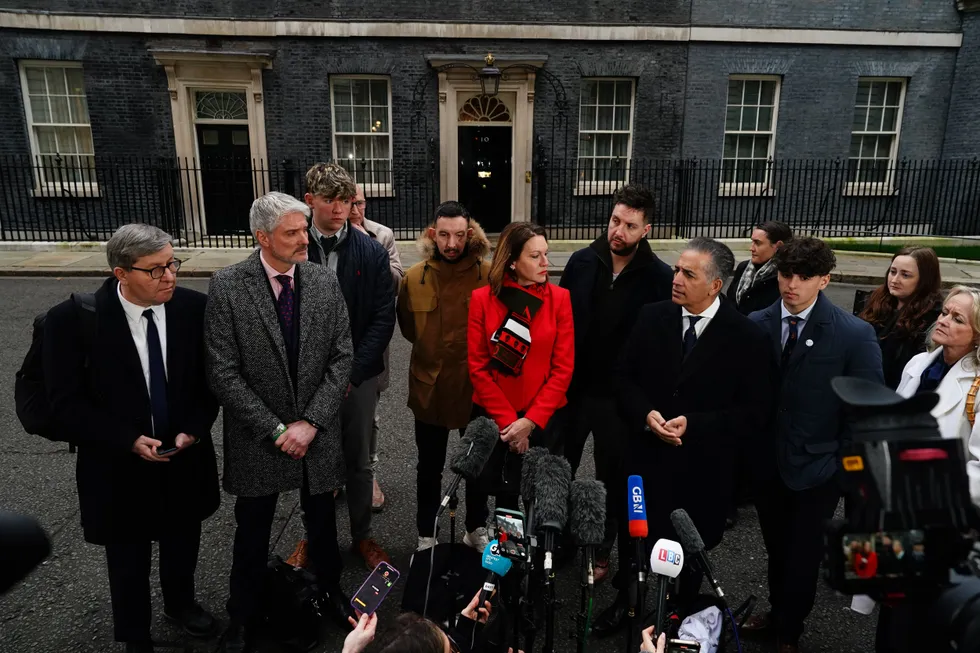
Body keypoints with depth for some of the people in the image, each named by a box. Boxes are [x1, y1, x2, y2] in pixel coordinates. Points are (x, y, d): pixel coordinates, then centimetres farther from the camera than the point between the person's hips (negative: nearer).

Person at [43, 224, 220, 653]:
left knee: (183, 543, 24)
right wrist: (129, 441, -21)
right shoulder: (73, 319, -19)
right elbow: (66, 404, -13)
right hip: (119, 465, -2)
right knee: (128, 558, 19)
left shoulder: (194, 307, -13)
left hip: (185, 456, 3)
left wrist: (194, 429, -14)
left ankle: (180, 604, 53)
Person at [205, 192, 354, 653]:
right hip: (258, 437, -2)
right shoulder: (227, 286, -13)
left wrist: (310, 422, -13)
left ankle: (330, 592, 44)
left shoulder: (325, 281, -5)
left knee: (322, 523, 19)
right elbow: (223, 373, -14)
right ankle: (243, 616, 39)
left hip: (318, 433, 2)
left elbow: (342, 357, -5)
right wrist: (275, 429, -16)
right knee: (252, 532, 16)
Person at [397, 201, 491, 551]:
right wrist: (435, 350, 9)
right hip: (429, 388, 1)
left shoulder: (490, 274, -13)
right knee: (429, 468, 17)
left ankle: (477, 529, 40)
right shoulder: (414, 277, -6)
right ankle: (426, 535, 37)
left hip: (477, 388, -1)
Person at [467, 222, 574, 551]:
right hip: (491, 414, 0)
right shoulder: (482, 298, -8)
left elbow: (563, 368, -7)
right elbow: (477, 366, -8)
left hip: (540, 417, 0)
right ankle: (476, 531, 45)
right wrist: (507, 419, -11)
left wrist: (531, 419, -13)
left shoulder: (560, 298, -6)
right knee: (482, 481, 14)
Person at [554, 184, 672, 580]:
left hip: (620, 396, -2)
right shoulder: (582, 262, -3)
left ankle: (601, 551, 34)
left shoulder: (658, 277, -11)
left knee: (611, 478, 15)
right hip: (572, 387, 3)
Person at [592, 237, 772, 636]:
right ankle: (625, 602, 43)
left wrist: (693, 425, -20)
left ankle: (682, 615, 43)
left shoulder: (746, 336, -13)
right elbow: (624, 376, 2)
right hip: (646, 453, 2)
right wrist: (646, 414, -16)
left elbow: (753, 407, -10)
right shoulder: (652, 317, -5)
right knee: (633, 538, 17)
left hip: (702, 465, -2)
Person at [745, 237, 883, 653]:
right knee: (776, 549, 21)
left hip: (816, 470, -2)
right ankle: (777, 612, 47)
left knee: (802, 556, 15)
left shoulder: (855, 334, -14)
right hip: (767, 463, 3)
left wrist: (846, 469, -8)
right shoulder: (756, 325, -6)